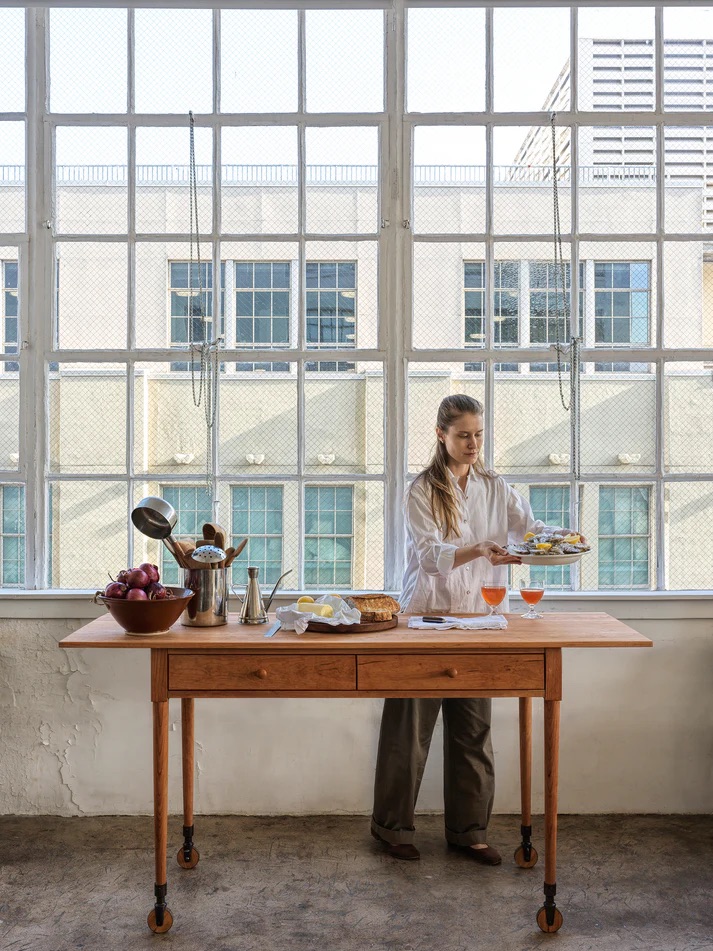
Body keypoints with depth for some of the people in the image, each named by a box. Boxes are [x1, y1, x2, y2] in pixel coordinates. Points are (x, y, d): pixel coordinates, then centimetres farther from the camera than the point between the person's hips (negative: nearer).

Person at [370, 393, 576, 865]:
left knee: (473, 727, 8)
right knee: (411, 724, 3)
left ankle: (469, 829, 24)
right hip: (426, 614, -3)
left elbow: (530, 526, 0)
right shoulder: (423, 490, -4)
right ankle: (392, 825, 20)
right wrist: (479, 551, -32)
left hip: (476, 617, 4)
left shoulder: (497, 489, 10)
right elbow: (429, 554, -15)